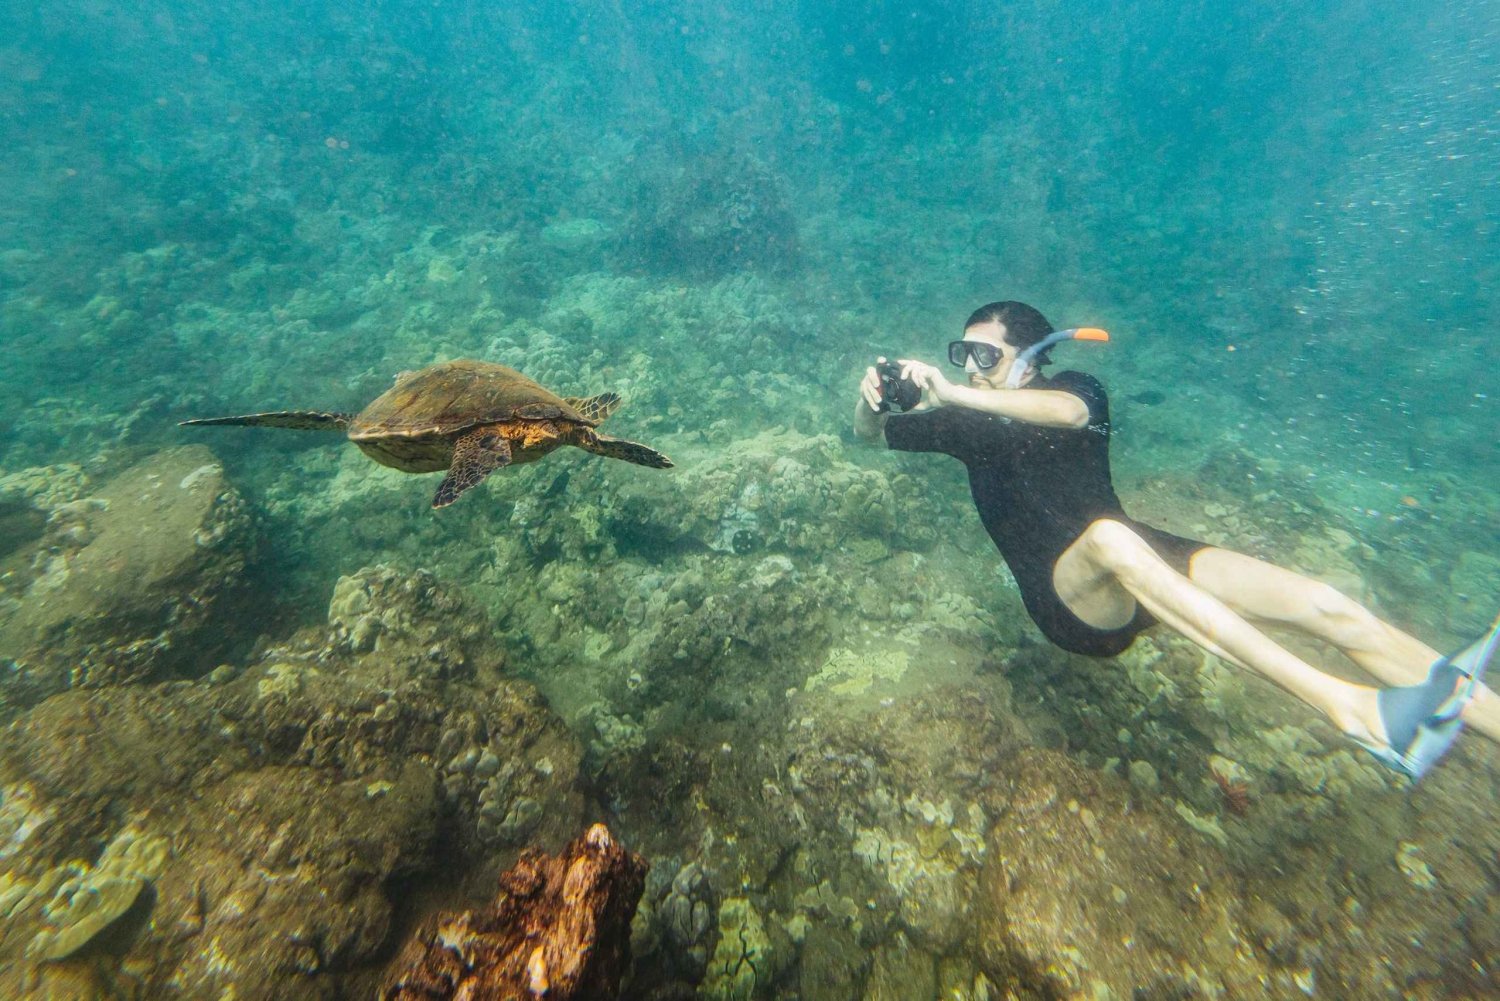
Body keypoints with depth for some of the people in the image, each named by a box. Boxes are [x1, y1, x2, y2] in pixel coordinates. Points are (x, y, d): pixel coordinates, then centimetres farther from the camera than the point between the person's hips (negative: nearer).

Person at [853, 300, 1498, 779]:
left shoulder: (1071, 391, 7)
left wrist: (954, 395, -26)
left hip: (1136, 568, 3)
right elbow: (870, 434, 12)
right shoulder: (967, 422, 11)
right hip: (1064, 594, -2)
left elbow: (1069, 410, -21)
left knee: (1323, 604, -16)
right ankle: (1352, 711, -40)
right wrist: (870, 397, -12)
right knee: (1108, 538, -37)